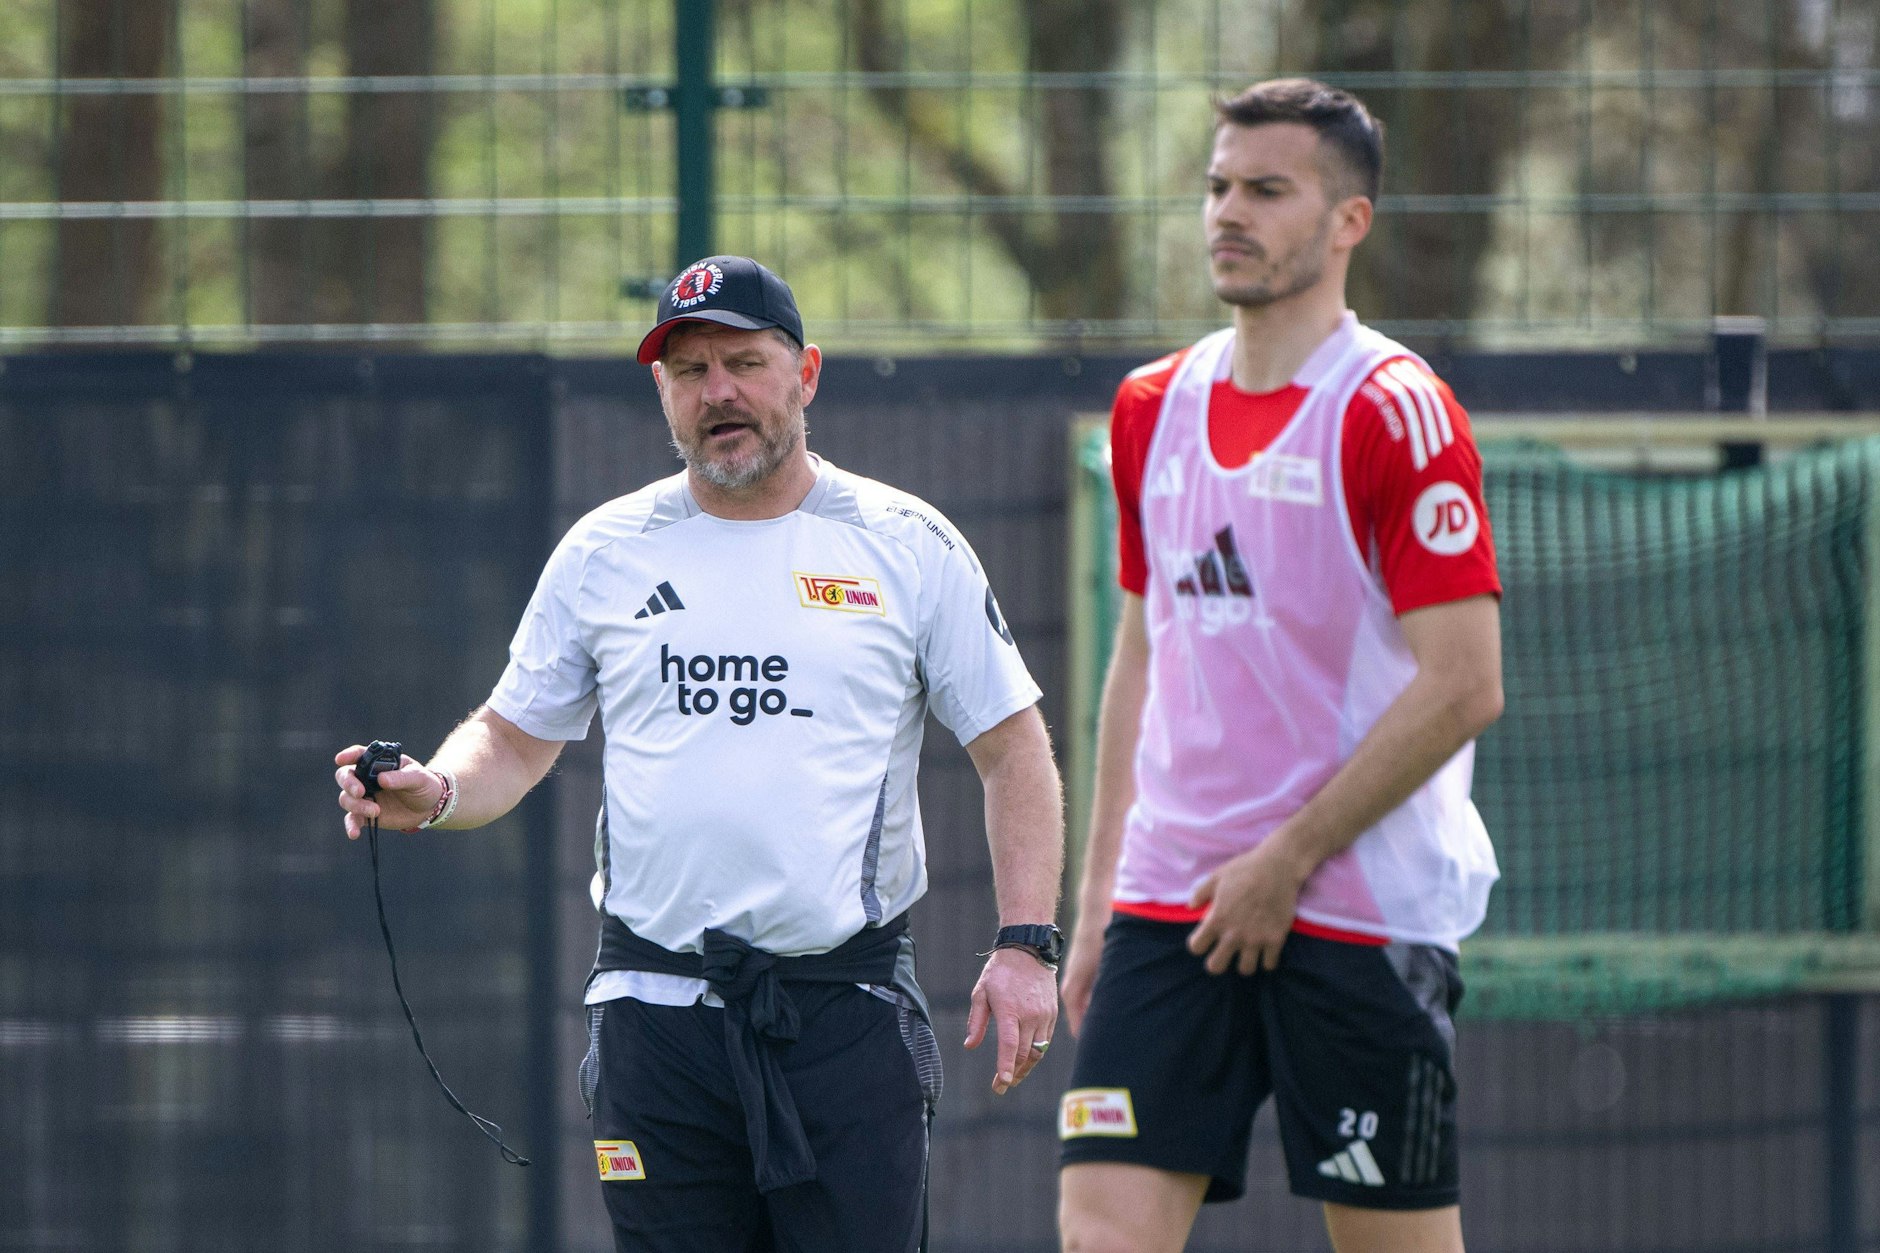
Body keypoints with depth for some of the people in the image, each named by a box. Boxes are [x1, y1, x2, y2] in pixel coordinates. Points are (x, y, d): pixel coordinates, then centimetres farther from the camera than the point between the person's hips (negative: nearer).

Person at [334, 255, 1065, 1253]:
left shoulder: (908, 546, 5)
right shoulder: (602, 554, 10)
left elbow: (1013, 749, 6)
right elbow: (515, 738, 17)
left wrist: (1023, 944, -4)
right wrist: (435, 792, -6)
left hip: (848, 1009, -2)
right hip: (658, 1010, 2)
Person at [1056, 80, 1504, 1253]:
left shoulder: (1396, 412, -8)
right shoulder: (1154, 407, 13)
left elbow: (1464, 686, -13)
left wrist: (1287, 860, -13)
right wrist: (1098, 900, 15)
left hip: (1359, 916, -5)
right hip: (1170, 908, 5)